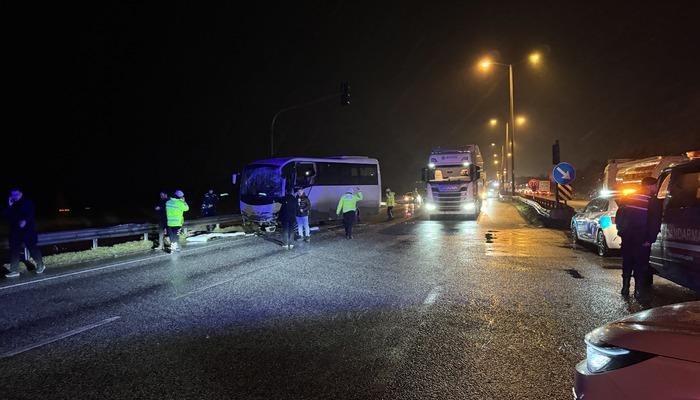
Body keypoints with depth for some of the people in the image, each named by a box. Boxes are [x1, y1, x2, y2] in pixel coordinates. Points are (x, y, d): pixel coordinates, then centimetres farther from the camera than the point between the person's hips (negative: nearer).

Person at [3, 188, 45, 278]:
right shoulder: (11, 205, 15)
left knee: (32, 248, -1)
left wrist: (25, 221, -27)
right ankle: (14, 271, 7)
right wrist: (9, 206, -5)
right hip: (15, 231, 5)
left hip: (27, 230, -5)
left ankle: (40, 265, 15)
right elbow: (6, 216, 6)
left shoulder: (27, 202, 0)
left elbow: (31, 214, -10)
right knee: (14, 250, 3)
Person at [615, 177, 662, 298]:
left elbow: (618, 216, 8)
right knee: (641, 265, 6)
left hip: (627, 239, 4)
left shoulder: (627, 198, 4)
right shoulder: (654, 202, -8)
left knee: (627, 264, 13)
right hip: (642, 241, -4)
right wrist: (649, 239, -9)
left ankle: (625, 289, 16)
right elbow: (655, 223, -13)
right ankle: (639, 291, 7)